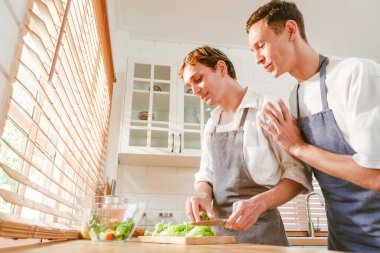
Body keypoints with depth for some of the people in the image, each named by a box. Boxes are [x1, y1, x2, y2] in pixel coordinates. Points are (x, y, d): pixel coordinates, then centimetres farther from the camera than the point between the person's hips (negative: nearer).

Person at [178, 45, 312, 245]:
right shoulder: (211, 125, 9)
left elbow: (298, 173, -11)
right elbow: (206, 174, 12)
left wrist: (258, 203, -26)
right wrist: (203, 195, -10)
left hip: (259, 231, -5)